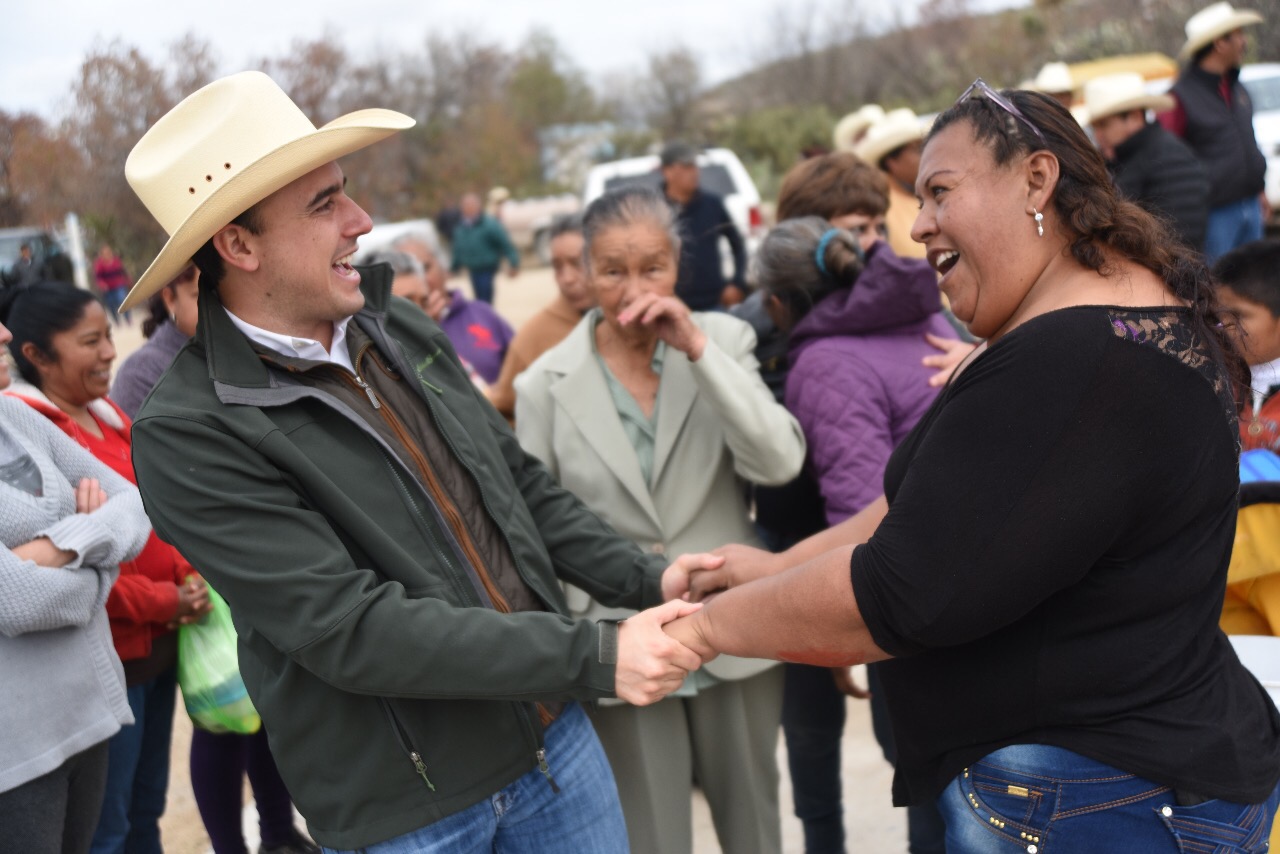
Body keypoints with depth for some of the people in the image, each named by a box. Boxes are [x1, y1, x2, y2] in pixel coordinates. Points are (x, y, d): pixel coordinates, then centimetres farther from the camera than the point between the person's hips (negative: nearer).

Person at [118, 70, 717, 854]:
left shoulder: (398, 328, 2)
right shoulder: (188, 436, -17)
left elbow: (524, 485, 12)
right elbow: (352, 629, -23)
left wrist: (647, 580, 0)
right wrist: (593, 657, -23)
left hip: (554, 733, 6)